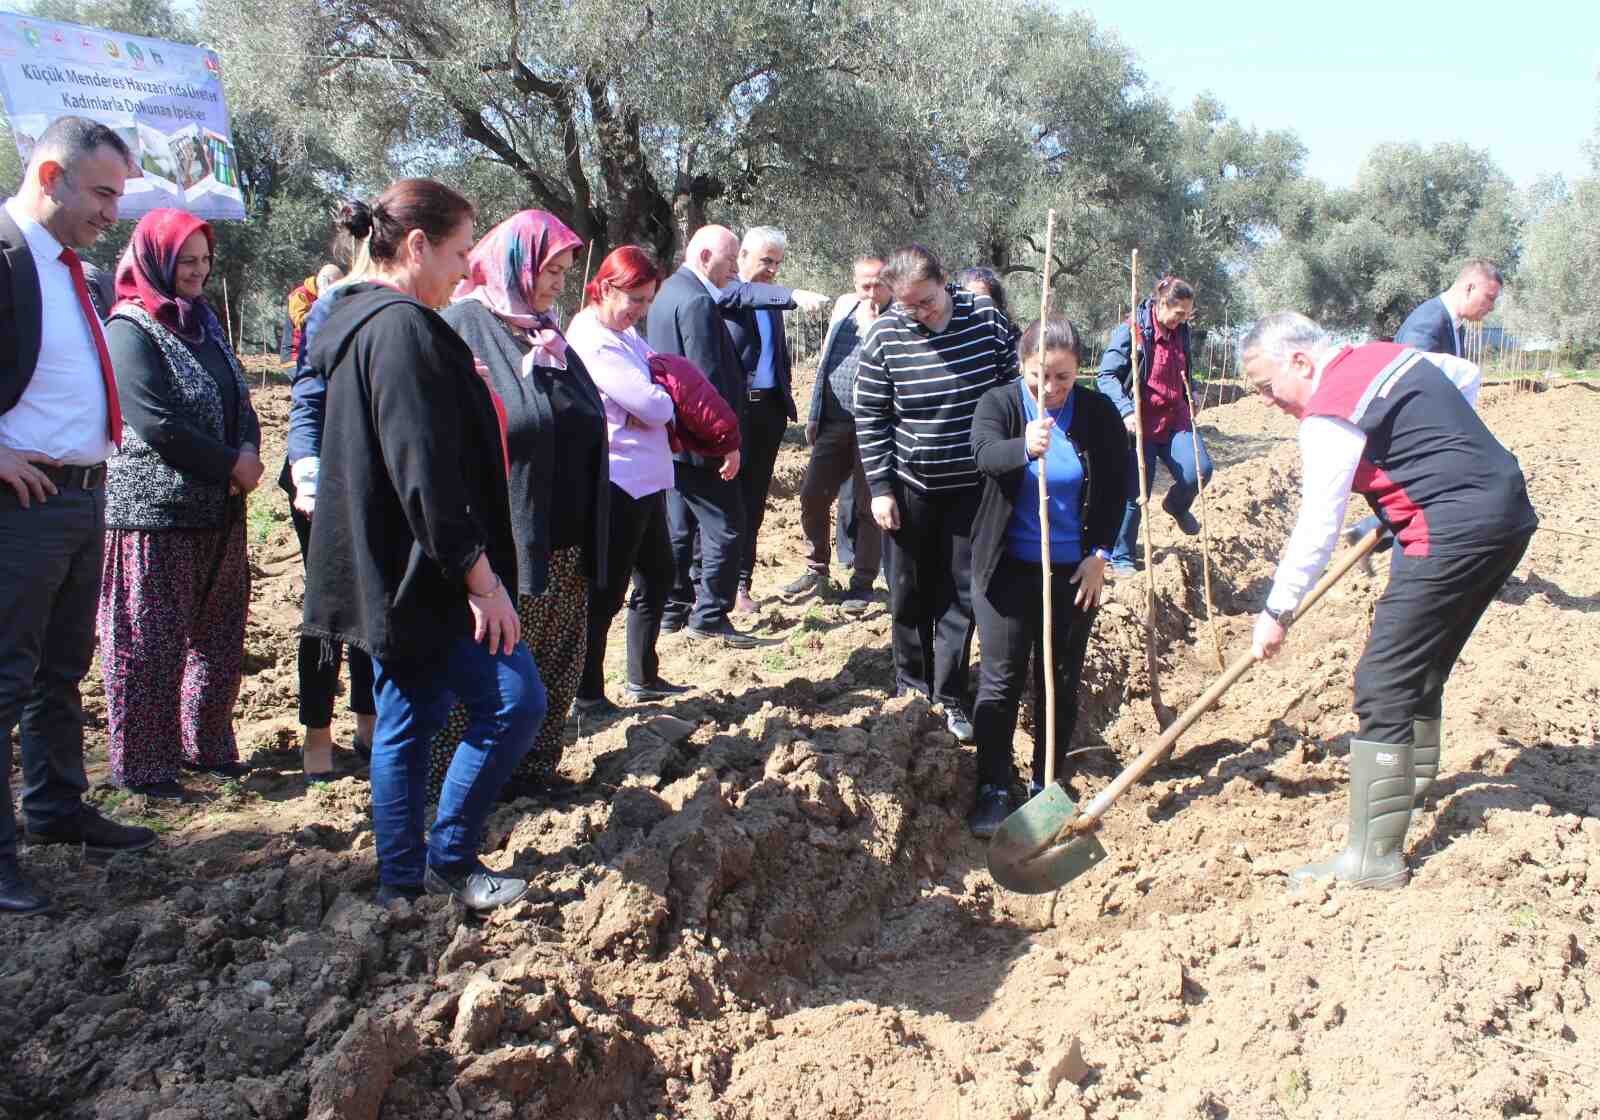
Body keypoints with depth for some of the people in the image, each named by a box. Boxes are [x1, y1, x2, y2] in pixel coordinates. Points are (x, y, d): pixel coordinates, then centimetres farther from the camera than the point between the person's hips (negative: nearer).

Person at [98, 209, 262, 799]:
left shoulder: (202, 322, 14)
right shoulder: (129, 330, -10)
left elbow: (238, 400, 12)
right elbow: (156, 424, -18)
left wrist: (250, 452, -8)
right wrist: (232, 465, -13)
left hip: (217, 510, 8)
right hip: (155, 510, -8)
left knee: (220, 634, 13)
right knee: (151, 642, -1)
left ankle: (206, 744, 26)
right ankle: (141, 766, 10)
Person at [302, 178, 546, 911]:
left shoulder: (358, 321, 15)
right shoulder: (405, 329, -18)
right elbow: (427, 471, -23)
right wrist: (480, 574, -19)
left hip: (387, 575, 11)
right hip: (427, 573, -11)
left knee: (406, 719, 14)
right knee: (513, 697, -4)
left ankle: (403, 880, 21)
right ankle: (449, 859, 7)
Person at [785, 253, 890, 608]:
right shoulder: (844, 306, 11)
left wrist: (875, 326, -20)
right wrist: (814, 413, 17)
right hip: (834, 422, 6)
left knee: (867, 506, 2)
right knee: (811, 495, 6)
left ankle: (862, 583, 13)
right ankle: (816, 571, 22)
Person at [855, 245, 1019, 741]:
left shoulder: (985, 317, -8)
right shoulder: (885, 336, -11)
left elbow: (1015, 388, 3)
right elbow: (870, 417, -5)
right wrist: (880, 487, -8)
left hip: (972, 486, 1)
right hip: (909, 486, 0)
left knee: (961, 595, 5)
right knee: (910, 595, 10)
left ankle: (950, 697, 15)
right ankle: (911, 687, 27)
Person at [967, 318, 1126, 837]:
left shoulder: (1099, 414, -3)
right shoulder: (999, 403, -9)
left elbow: (1116, 489, 4)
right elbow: (984, 453, -30)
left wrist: (1099, 556, -4)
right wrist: (1025, 448, -52)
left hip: (1073, 570, 2)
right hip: (1008, 566, -2)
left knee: (1062, 681, 9)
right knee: (1000, 678, 1)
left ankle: (1048, 783, 24)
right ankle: (993, 788, 12)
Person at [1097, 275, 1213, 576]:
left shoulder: (1181, 332, 8)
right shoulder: (1130, 332, -13)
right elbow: (1106, 376, -16)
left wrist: (1190, 402, 17)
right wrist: (1126, 410, -27)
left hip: (1175, 420, 6)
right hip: (1140, 424, -5)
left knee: (1199, 470, -13)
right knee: (1134, 494, -1)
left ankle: (1176, 505, 22)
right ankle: (1121, 558, 16)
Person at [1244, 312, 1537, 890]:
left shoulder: (1331, 413, -13)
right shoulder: (1386, 354, 15)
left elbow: (1316, 528, -12)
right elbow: (1465, 380, 30)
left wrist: (1276, 612, -2)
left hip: (1455, 535, -10)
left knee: (1384, 684, -9)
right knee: (1421, 668, 25)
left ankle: (1373, 858, -8)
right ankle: (1410, 783, 44)